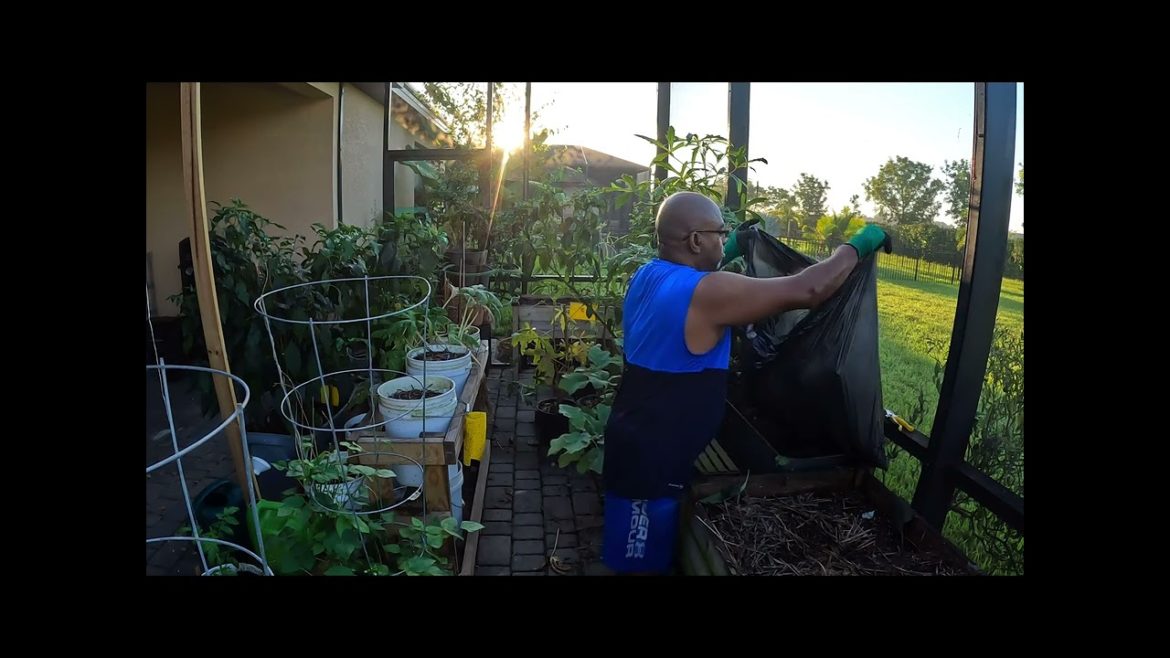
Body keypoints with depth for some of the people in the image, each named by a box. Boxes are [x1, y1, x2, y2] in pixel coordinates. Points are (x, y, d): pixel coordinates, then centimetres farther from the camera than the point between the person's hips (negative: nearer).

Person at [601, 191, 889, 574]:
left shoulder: (647, 276, 2)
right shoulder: (705, 293, -26)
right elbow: (805, 292, -21)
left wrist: (735, 247, 28)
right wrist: (858, 245, -6)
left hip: (635, 441, 9)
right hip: (652, 459, -9)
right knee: (644, 563, 9)